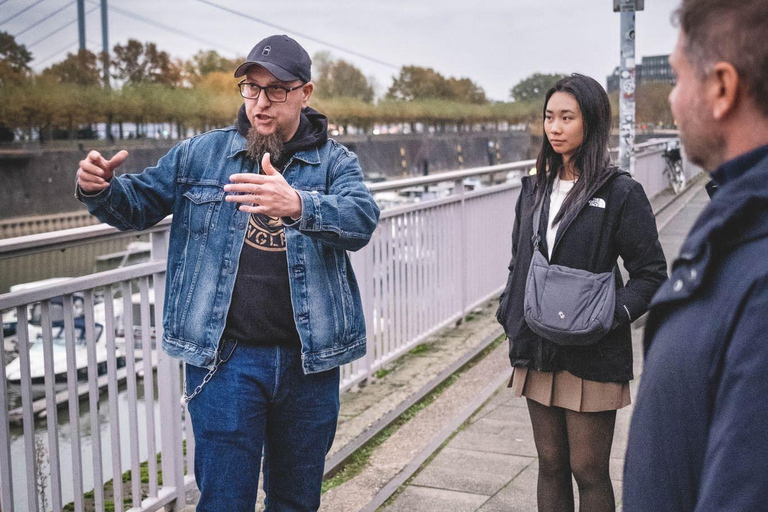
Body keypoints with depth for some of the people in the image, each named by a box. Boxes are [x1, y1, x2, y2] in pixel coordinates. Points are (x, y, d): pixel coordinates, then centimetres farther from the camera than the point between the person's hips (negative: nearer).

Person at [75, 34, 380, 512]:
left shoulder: (335, 162, 0)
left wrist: (298, 205, -40)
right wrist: (101, 188, -13)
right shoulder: (200, 154, 5)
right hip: (226, 359, 0)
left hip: (309, 362, 1)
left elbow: (362, 219, -19)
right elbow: (140, 203, 11)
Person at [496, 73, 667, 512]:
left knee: (589, 471, 5)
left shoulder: (620, 192, -8)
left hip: (591, 358, -5)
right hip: (538, 354, 5)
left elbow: (651, 274, -7)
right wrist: (510, 314, 4)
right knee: (550, 464, 15)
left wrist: (611, 316, -19)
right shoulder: (535, 188, 9)